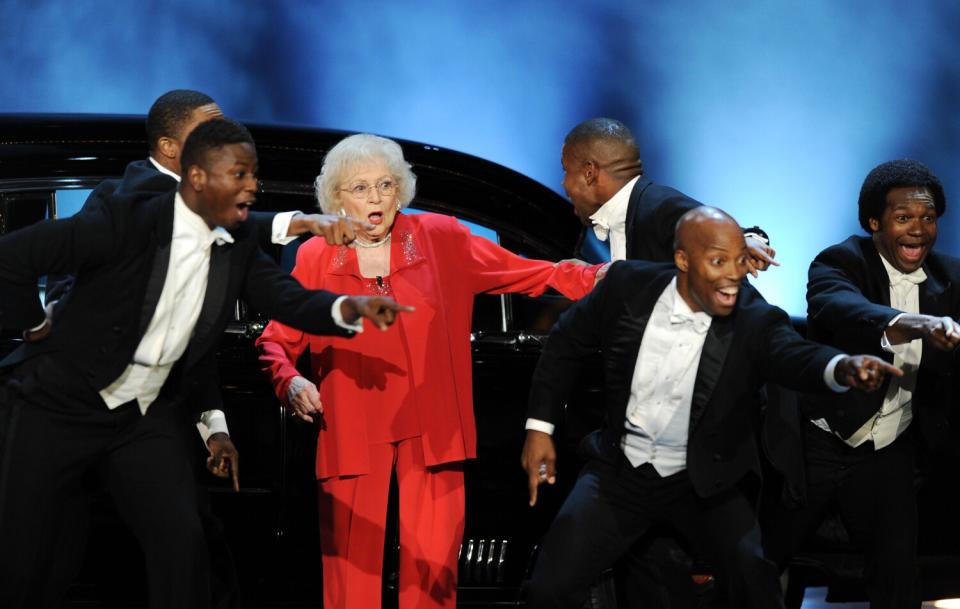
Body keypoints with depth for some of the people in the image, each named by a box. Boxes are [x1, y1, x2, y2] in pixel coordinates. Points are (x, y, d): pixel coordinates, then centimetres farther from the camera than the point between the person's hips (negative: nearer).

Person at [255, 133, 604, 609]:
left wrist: (599, 278, -2)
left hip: (430, 429, 1)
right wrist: (290, 381, -12)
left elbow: (524, 273, 7)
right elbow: (277, 340, 8)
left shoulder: (440, 239, 5)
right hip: (352, 435, -1)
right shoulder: (316, 258, 4)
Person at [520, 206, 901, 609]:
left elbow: (794, 355, -37)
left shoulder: (755, 320, -15)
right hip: (621, 470, 1)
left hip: (705, 482, -1)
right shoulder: (629, 285, -10)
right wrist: (539, 426, 3)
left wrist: (843, 368, -59)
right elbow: (567, 343, 6)